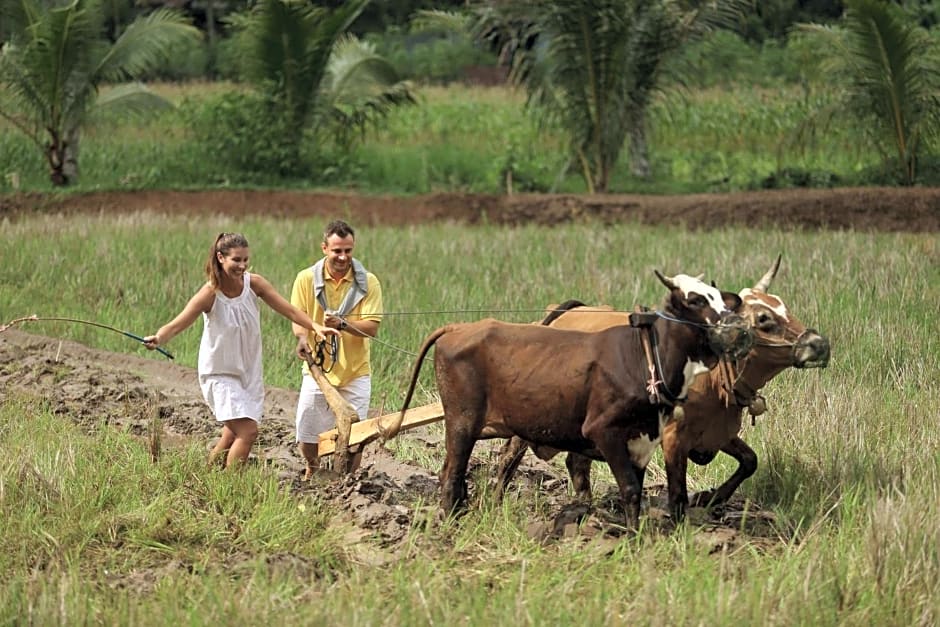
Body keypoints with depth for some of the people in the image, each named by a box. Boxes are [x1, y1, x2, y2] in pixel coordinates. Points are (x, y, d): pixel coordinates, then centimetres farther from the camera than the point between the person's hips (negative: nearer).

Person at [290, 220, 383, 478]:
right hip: (317, 369, 1)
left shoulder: (368, 282, -5)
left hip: (355, 372, -1)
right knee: (307, 438, 5)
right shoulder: (306, 279, -2)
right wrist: (302, 338, -26)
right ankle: (313, 468, 37)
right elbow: (297, 318, -3)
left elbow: (372, 327, -10)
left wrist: (342, 324, -28)